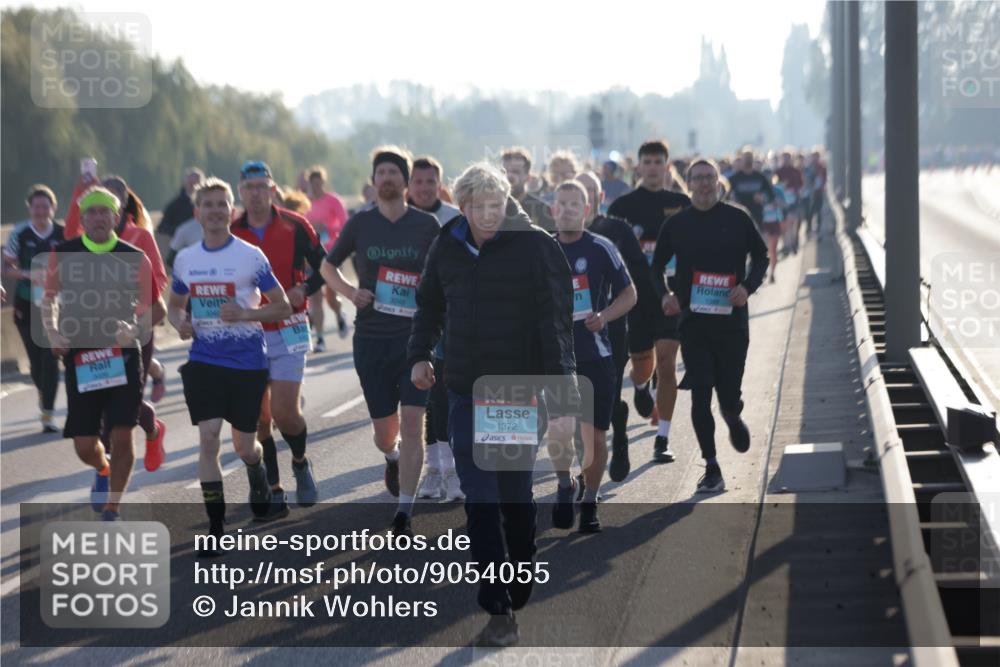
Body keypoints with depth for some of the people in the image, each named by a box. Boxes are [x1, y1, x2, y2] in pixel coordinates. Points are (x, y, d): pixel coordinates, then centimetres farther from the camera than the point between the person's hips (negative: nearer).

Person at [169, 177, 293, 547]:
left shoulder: (251, 256, -6)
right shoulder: (185, 260, 5)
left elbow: (282, 307, -3)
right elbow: (175, 305, 20)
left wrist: (244, 313, -20)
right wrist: (180, 323, -4)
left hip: (248, 362, -2)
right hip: (204, 361, 2)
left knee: (244, 445, 8)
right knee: (208, 438, -12)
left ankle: (258, 476, 45)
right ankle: (215, 527, -7)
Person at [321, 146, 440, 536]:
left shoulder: (426, 225, 2)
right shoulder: (360, 223, 4)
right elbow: (328, 266, 15)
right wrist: (350, 291, -3)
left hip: (415, 337, -1)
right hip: (371, 339, 1)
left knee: (411, 423, -12)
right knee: (384, 432, 7)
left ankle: (404, 512, -8)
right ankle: (393, 459, 45)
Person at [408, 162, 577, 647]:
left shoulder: (535, 246, -10)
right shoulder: (448, 247, 6)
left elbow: (554, 320, -14)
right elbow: (429, 303, 23)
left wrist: (559, 390, -21)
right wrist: (420, 353, 9)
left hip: (520, 389, -4)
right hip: (465, 389, 4)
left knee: (514, 496, 8)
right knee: (480, 499, -3)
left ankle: (517, 597, 27)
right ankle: (499, 610, -2)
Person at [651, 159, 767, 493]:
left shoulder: (737, 218, 0)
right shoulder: (676, 224, 4)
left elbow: (761, 255, 9)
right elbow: (657, 265, 15)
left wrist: (748, 286, -8)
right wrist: (665, 294, -3)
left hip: (732, 321, -1)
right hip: (693, 322, 1)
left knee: (729, 396, 3)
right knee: (700, 396, -5)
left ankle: (733, 419, 42)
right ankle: (712, 470, 1)